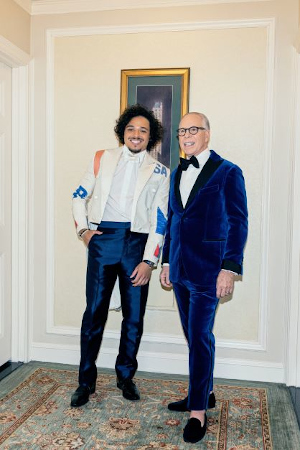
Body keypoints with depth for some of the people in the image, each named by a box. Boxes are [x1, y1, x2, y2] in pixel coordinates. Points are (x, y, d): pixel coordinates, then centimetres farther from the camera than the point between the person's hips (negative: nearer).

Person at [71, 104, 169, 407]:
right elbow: (79, 196, 14)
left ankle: (125, 377, 27)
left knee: (134, 316, 7)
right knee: (94, 312, 1)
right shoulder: (102, 158, 10)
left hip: (136, 242, 0)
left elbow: (160, 220, 1)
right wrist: (83, 229, 0)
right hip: (102, 239, 0)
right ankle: (86, 381, 17)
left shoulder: (159, 172, 6)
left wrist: (148, 260, -7)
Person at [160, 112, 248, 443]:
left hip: (207, 270, -6)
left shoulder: (227, 173, -5)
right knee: (193, 335, 15)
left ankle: (198, 411, 10)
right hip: (180, 270, 6)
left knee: (200, 336, -3)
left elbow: (237, 223, -8)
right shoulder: (177, 174, 14)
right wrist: (166, 261, 16)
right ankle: (203, 394, 31)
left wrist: (229, 268, -14)